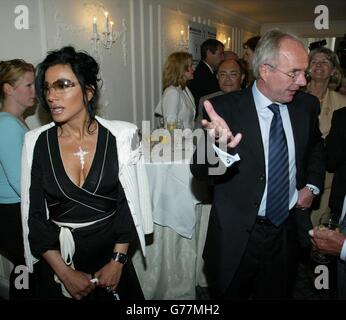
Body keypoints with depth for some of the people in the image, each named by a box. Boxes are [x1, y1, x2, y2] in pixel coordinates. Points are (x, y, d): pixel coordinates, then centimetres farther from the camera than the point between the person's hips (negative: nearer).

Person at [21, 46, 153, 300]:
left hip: (110, 251, 0)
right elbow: (34, 215, -5)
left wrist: (118, 261, -9)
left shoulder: (121, 135, -11)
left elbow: (130, 202, -6)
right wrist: (64, 272, -10)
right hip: (56, 258, 1)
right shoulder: (36, 142, -8)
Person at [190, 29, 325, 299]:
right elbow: (199, 170, -24)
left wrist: (312, 185, 5)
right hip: (237, 236, -3)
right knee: (231, 293, 19)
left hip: (288, 229, 4)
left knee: (279, 293, 23)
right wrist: (220, 147, -45)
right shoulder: (225, 108, -17)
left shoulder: (307, 105, -3)